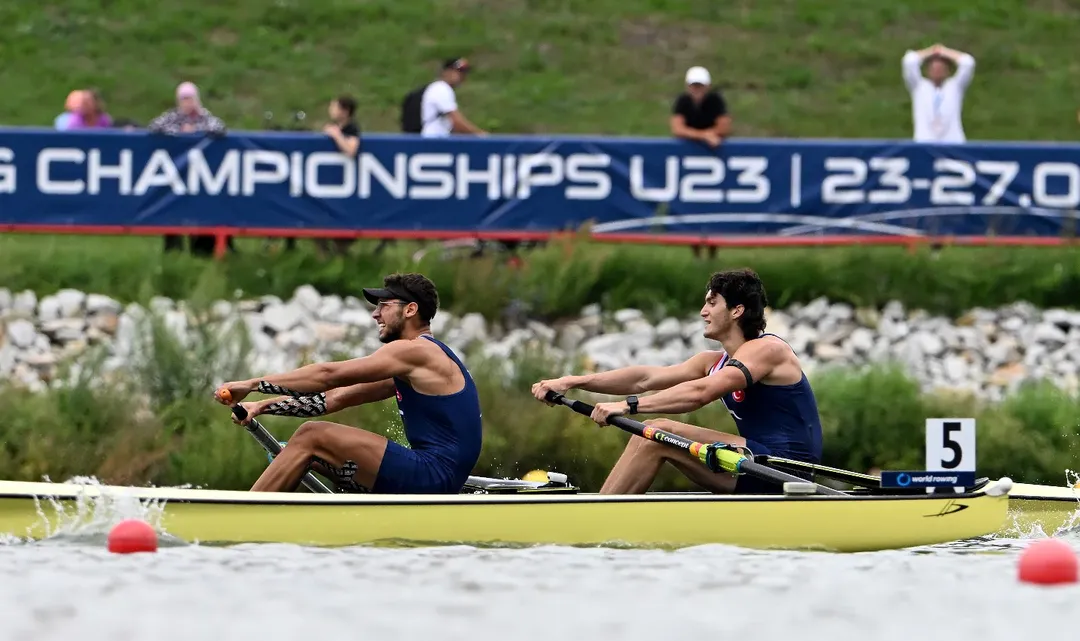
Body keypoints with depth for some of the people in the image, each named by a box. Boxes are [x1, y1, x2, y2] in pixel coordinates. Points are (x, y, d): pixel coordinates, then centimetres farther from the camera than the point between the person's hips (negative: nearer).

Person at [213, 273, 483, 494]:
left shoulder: (415, 351, -8)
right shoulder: (409, 364, 22)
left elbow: (328, 375, -11)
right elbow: (337, 397, 21)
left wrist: (252, 384, -7)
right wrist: (263, 406, 14)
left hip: (433, 477, -10)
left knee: (312, 436, -12)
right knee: (309, 454, 12)